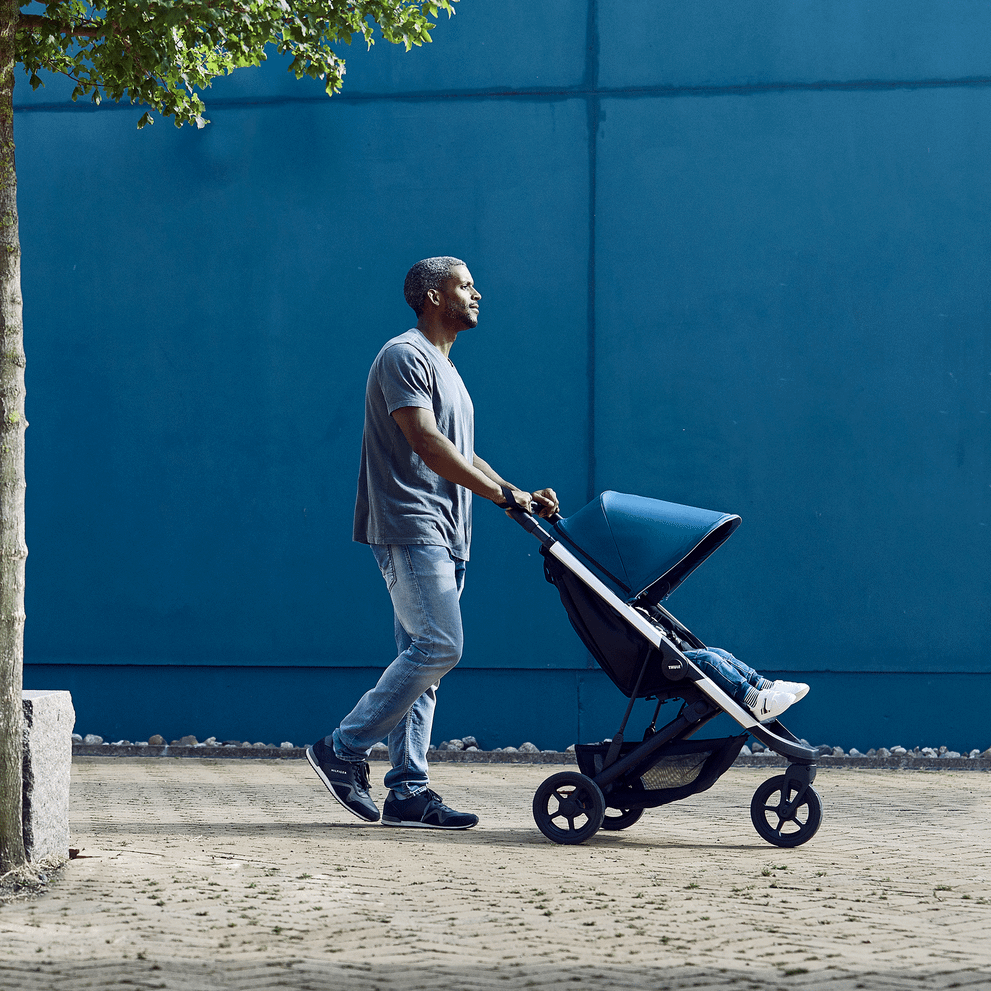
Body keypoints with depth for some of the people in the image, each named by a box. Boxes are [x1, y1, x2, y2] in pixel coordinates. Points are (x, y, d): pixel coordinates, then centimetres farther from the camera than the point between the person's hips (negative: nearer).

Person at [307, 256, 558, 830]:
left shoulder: (445, 368, 24)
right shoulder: (405, 356, -8)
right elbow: (425, 443, -19)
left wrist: (522, 497, 11)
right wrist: (503, 492, -22)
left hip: (444, 536, 10)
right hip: (411, 529, -10)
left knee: (425, 657, 5)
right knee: (439, 646, -16)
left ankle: (408, 791, 4)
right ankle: (343, 751, -8)